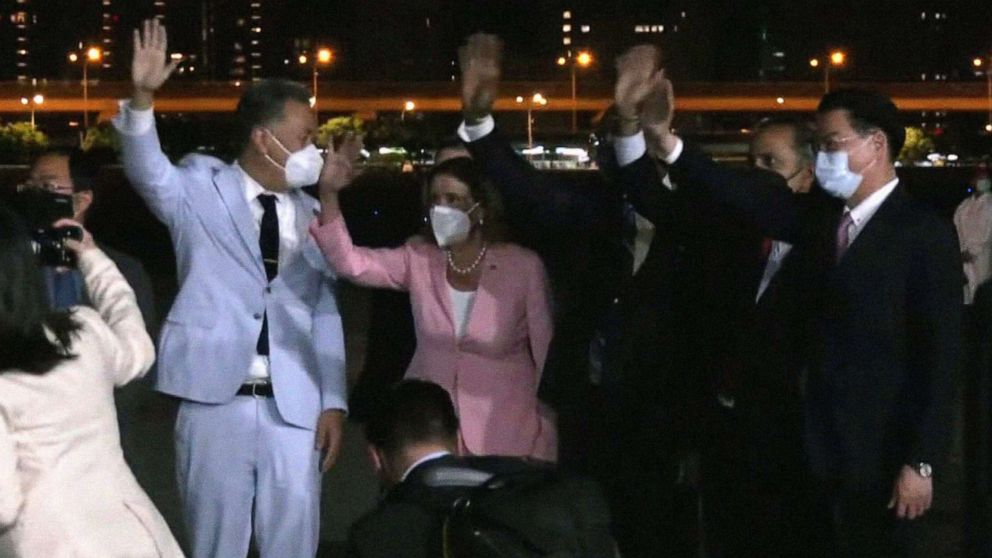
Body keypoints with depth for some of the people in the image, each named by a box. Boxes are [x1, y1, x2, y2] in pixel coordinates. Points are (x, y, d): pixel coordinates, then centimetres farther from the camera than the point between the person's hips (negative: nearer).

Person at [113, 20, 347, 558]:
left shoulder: (311, 215, 11)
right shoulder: (201, 191, 2)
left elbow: (325, 312, 12)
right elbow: (147, 170, -18)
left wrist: (333, 402, 6)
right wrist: (142, 97, -36)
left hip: (294, 408, 3)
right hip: (215, 401, -3)